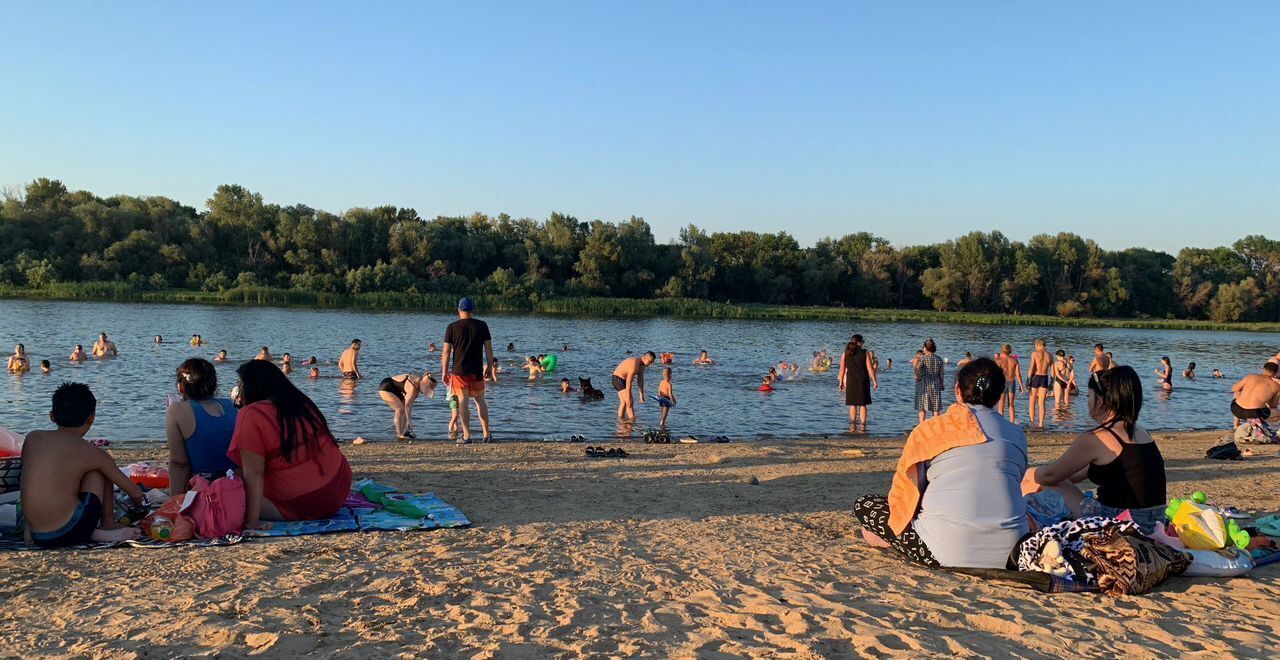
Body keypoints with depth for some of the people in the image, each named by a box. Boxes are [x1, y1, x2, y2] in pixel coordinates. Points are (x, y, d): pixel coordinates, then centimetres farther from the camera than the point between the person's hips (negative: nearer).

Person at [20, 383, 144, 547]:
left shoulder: (32, 438, 8)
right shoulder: (92, 453, -2)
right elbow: (135, 492, 6)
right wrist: (137, 498, 31)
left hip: (37, 538, 5)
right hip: (72, 533, -5)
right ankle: (108, 525, 18)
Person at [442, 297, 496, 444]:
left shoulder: (452, 327, -3)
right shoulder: (482, 325, 1)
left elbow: (446, 352, -3)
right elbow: (488, 349, 1)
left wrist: (444, 372, 3)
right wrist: (492, 368, 8)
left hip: (459, 371, -2)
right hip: (477, 371, 2)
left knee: (462, 402, 2)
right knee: (480, 401, 12)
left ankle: (466, 436, 0)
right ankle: (486, 434, 11)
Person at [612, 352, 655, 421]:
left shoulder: (642, 365, 2)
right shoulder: (635, 363, -28)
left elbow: (640, 380, 7)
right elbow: (628, 382, -30)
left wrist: (641, 395, 3)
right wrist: (628, 398, -29)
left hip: (623, 380, 10)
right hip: (618, 379, -10)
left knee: (623, 402, 15)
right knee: (630, 402, -13)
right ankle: (632, 420, -13)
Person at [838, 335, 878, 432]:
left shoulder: (845, 354, 0)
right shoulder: (865, 353, -6)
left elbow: (842, 369, 1)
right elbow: (870, 368, -7)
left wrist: (841, 382, 8)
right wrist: (874, 381, -2)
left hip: (851, 381, 2)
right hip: (863, 381, -2)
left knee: (852, 404, 11)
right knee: (862, 404, 5)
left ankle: (853, 425, 10)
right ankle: (862, 426, 3)